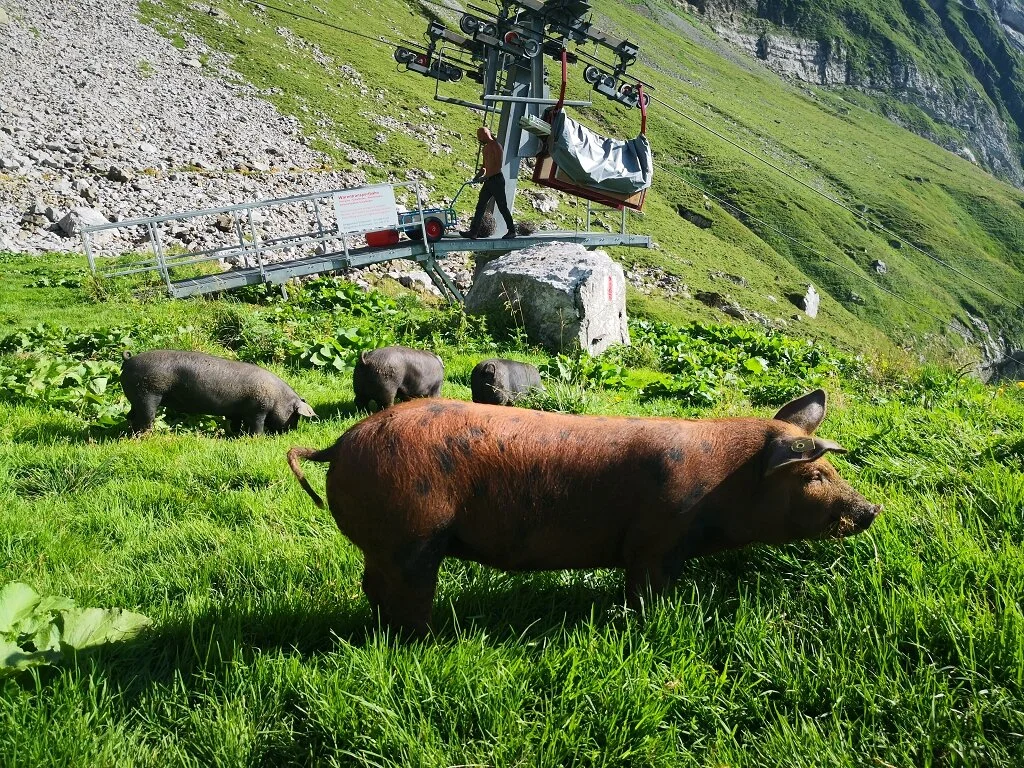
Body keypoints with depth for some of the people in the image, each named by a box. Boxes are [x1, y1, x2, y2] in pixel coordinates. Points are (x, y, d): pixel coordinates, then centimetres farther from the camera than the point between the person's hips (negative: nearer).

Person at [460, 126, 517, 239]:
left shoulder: (496, 146, -12)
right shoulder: (486, 148, 16)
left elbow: (498, 166, -19)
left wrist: (485, 177, -19)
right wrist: (478, 176, 11)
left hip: (496, 179, -9)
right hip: (489, 180, 9)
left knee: (502, 207, -3)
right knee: (480, 206, 4)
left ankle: (512, 231, 7)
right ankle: (473, 231, 4)